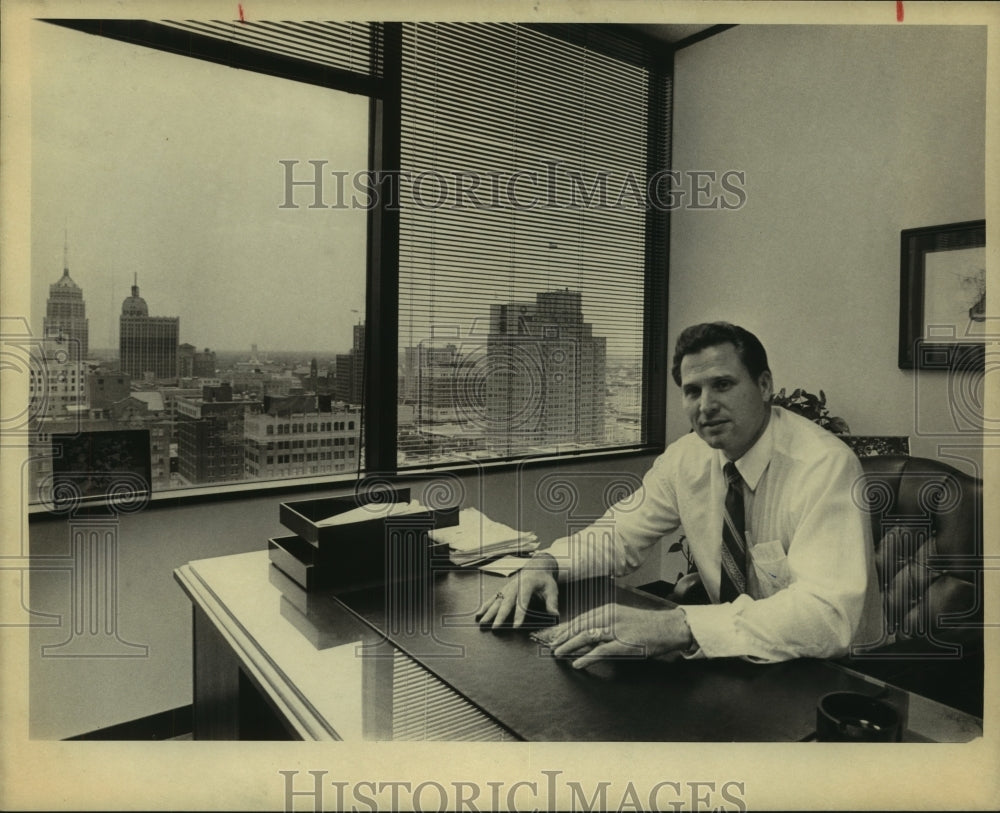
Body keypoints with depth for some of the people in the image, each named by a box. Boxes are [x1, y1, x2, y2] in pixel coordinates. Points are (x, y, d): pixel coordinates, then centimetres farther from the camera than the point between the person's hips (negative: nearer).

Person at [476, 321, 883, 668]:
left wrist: (676, 626, -45)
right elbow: (617, 535, 2)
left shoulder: (825, 466, -23)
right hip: (739, 657, 5)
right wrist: (544, 563, -20)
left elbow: (830, 612, -34)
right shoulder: (688, 456, -5)